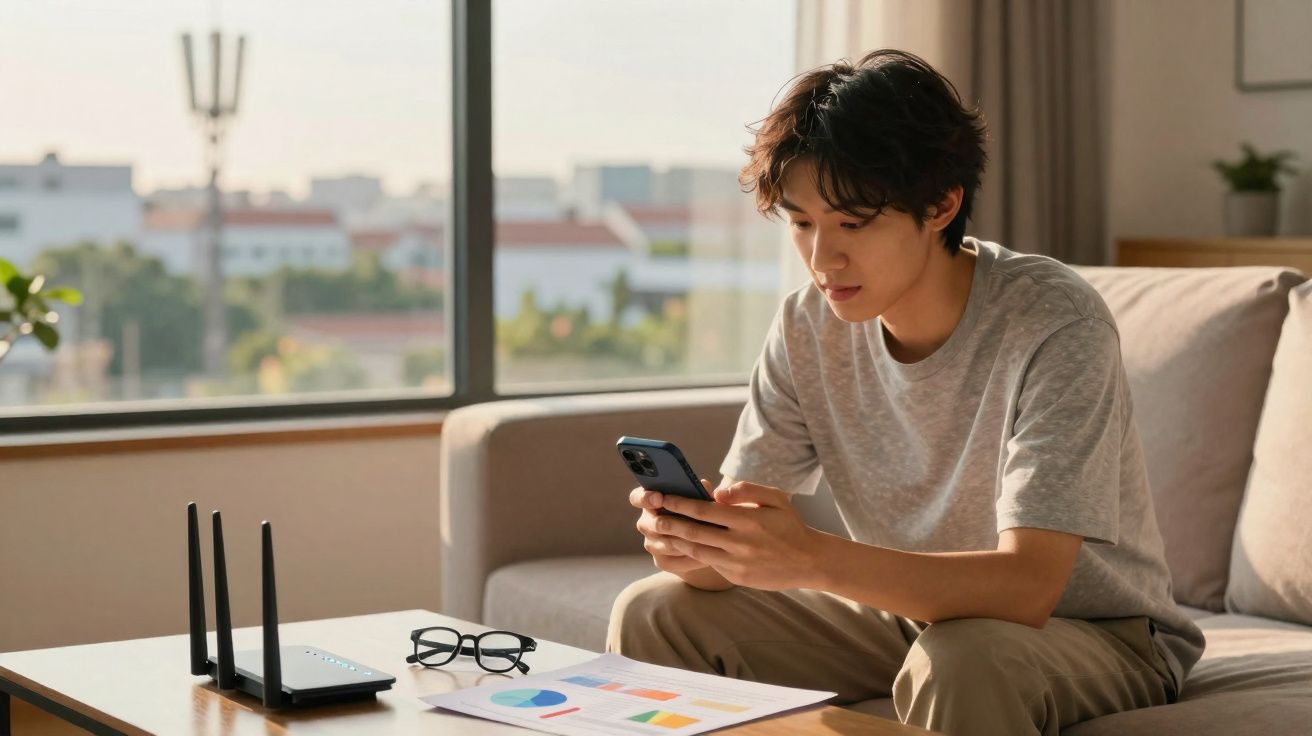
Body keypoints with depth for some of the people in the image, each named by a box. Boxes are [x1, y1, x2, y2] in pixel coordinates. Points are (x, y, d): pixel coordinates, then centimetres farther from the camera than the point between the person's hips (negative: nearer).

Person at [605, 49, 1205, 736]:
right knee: (651, 613, -6)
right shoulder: (807, 327, -6)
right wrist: (692, 542, -32)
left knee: (959, 661, -38)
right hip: (911, 611, 6)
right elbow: (743, 542, -7)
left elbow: (1027, 585, -33)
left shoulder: (1054, 322, -25)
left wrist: (813, 558, -45)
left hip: (1099, 634, -5)